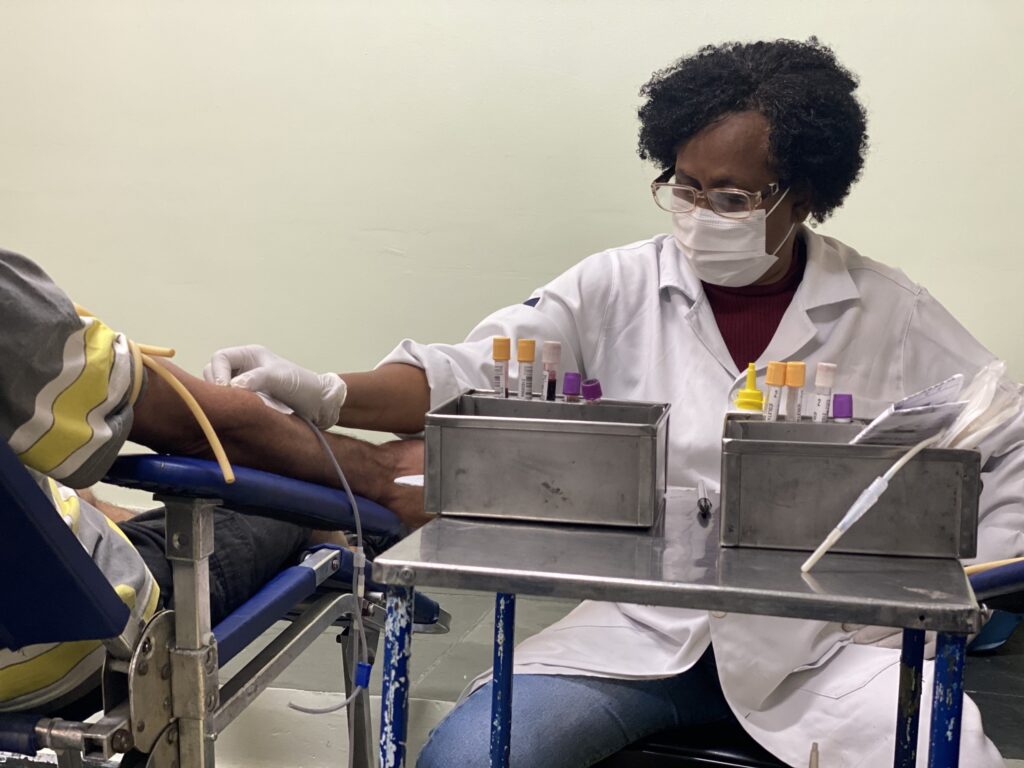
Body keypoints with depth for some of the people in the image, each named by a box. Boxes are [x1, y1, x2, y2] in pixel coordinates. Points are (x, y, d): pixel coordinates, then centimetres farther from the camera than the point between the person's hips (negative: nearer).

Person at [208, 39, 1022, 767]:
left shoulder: (891, 314, 0)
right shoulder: (618, 287, 0)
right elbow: (475, 374, -8)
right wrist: (326, 394, -23)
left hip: (825, 641, 1)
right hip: (641, 628, 0)